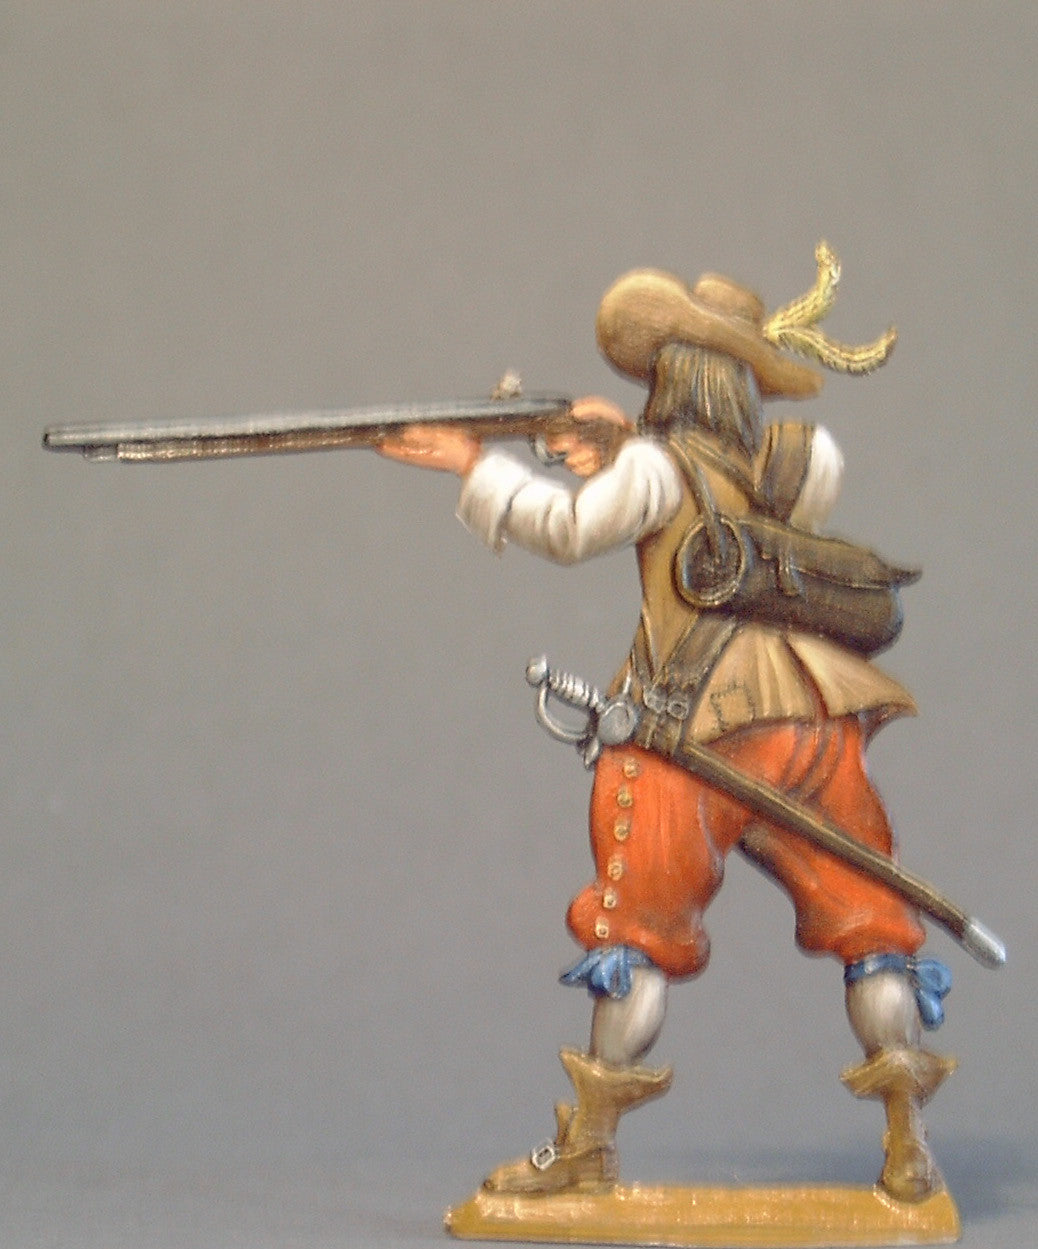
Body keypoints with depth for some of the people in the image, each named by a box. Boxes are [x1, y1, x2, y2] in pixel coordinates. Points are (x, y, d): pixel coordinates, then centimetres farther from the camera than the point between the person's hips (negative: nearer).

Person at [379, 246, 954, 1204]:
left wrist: (474, 465, 13)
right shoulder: (807, 460, 8)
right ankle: (910, 1150, 3)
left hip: (699, 733, -3)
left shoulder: (661, 466, -5)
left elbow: (570, 529, 3)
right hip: (819, 728, 4)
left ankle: (590, 1146, 9)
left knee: (638, 926, 7)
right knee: (864, 915, 9)